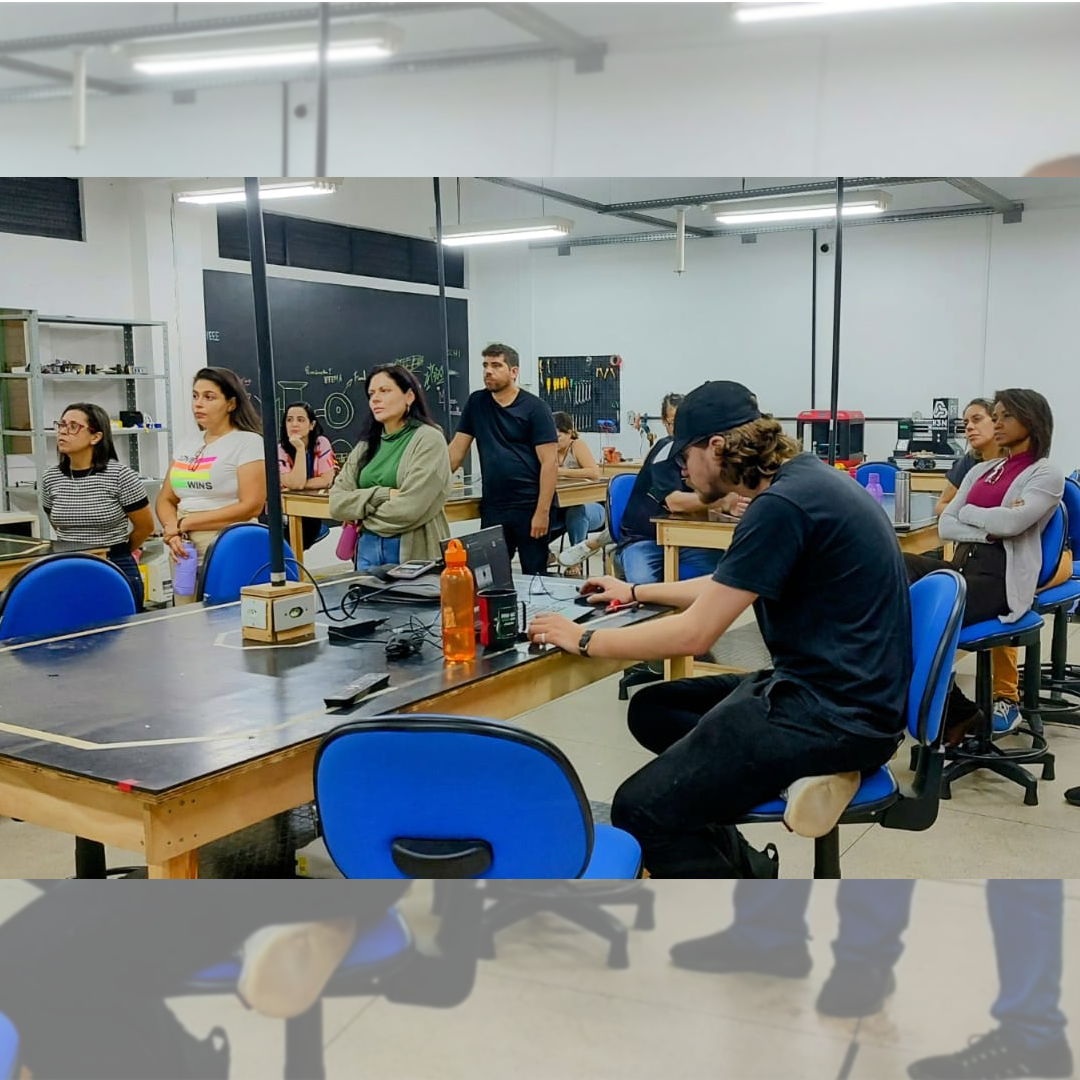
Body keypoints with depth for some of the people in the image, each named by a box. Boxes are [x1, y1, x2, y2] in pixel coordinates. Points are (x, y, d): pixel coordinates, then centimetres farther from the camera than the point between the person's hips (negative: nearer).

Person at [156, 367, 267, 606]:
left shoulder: (248, 442, -5)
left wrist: (185, 523, -11)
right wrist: (173, 534, -7)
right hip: (186, 555, 6)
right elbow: (165, 500, 15)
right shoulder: (187, 446, 15)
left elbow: (251, 506, -14)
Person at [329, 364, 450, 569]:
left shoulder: (428, 439, -8)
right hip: (368, 549, 6)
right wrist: (383, 495, -13)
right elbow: (337, 503, 2)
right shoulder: (366, 444, 11)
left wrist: (364, 517, -2)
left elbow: (409, 508, -18)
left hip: (412, 553, -5)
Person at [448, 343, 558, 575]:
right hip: (492, 508, 4)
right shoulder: (476, 402, 10)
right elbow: (457, 448, 11)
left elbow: (549, 462, -9)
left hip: (530, 507, -4)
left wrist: (542, 512, -15)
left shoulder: (534, 408, -4)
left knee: (534, 575, 1)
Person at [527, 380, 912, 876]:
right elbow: (728, 586, 26)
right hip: (838, 691, 10)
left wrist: (584, 640, -6)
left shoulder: (783, 504, -20)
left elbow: (693, 633, -18)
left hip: (837, 715, -10)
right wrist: (636, 592, 32)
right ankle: (801, 774, 0)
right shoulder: (804, 480, 10)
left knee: (640, 811, -13)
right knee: (651, 709, 17)